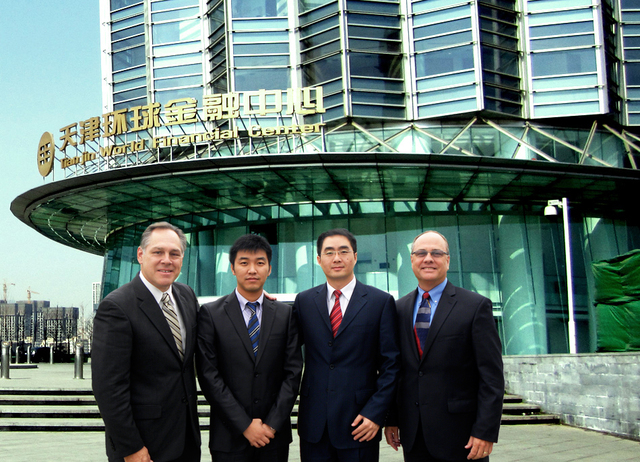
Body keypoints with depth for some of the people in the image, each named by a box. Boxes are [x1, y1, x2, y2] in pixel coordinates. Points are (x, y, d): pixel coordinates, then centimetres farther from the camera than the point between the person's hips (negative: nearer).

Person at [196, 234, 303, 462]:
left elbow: (293, 372, 2)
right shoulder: (210, 314, -2)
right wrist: (245, 425, -11)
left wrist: (272, 424, -7)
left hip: (275, 435, 2)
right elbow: (209, 376, -7)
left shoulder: (285, 314, 5)